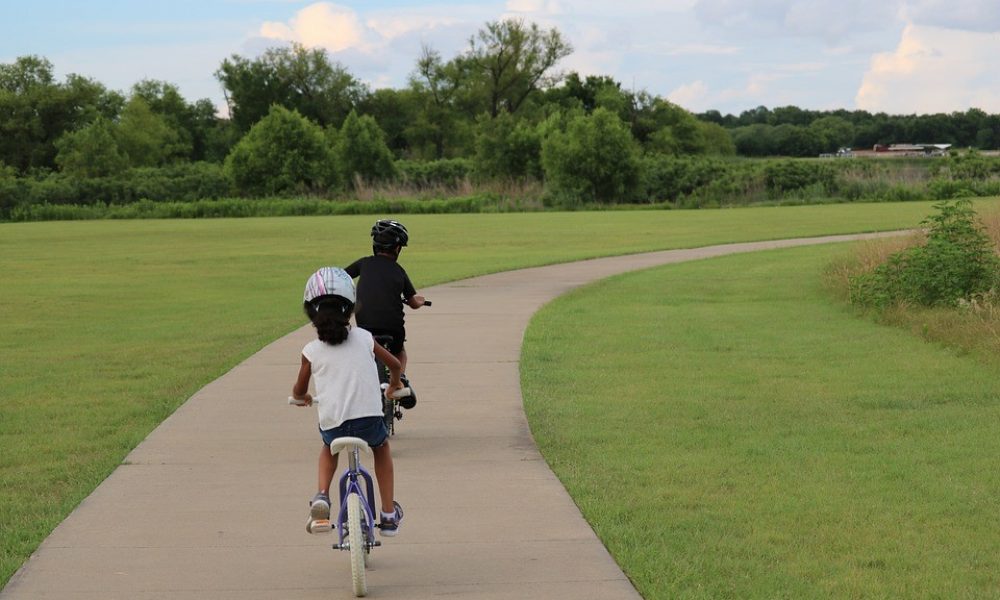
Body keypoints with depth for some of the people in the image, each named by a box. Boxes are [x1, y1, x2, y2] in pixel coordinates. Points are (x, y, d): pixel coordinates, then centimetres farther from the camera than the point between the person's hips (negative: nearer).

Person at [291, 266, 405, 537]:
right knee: (381, 446, 34)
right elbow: (394, 364, 20)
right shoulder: (364, 339, 7)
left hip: (332, 423, 0)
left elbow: (298, 391, 14)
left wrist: (303, 398, 39)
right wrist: (394, 385, 41)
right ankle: (389, 514, 29)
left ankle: (322, 497, 12)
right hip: (369, 419, 0)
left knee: (329, 447, 36)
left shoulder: (311, 351, 3)